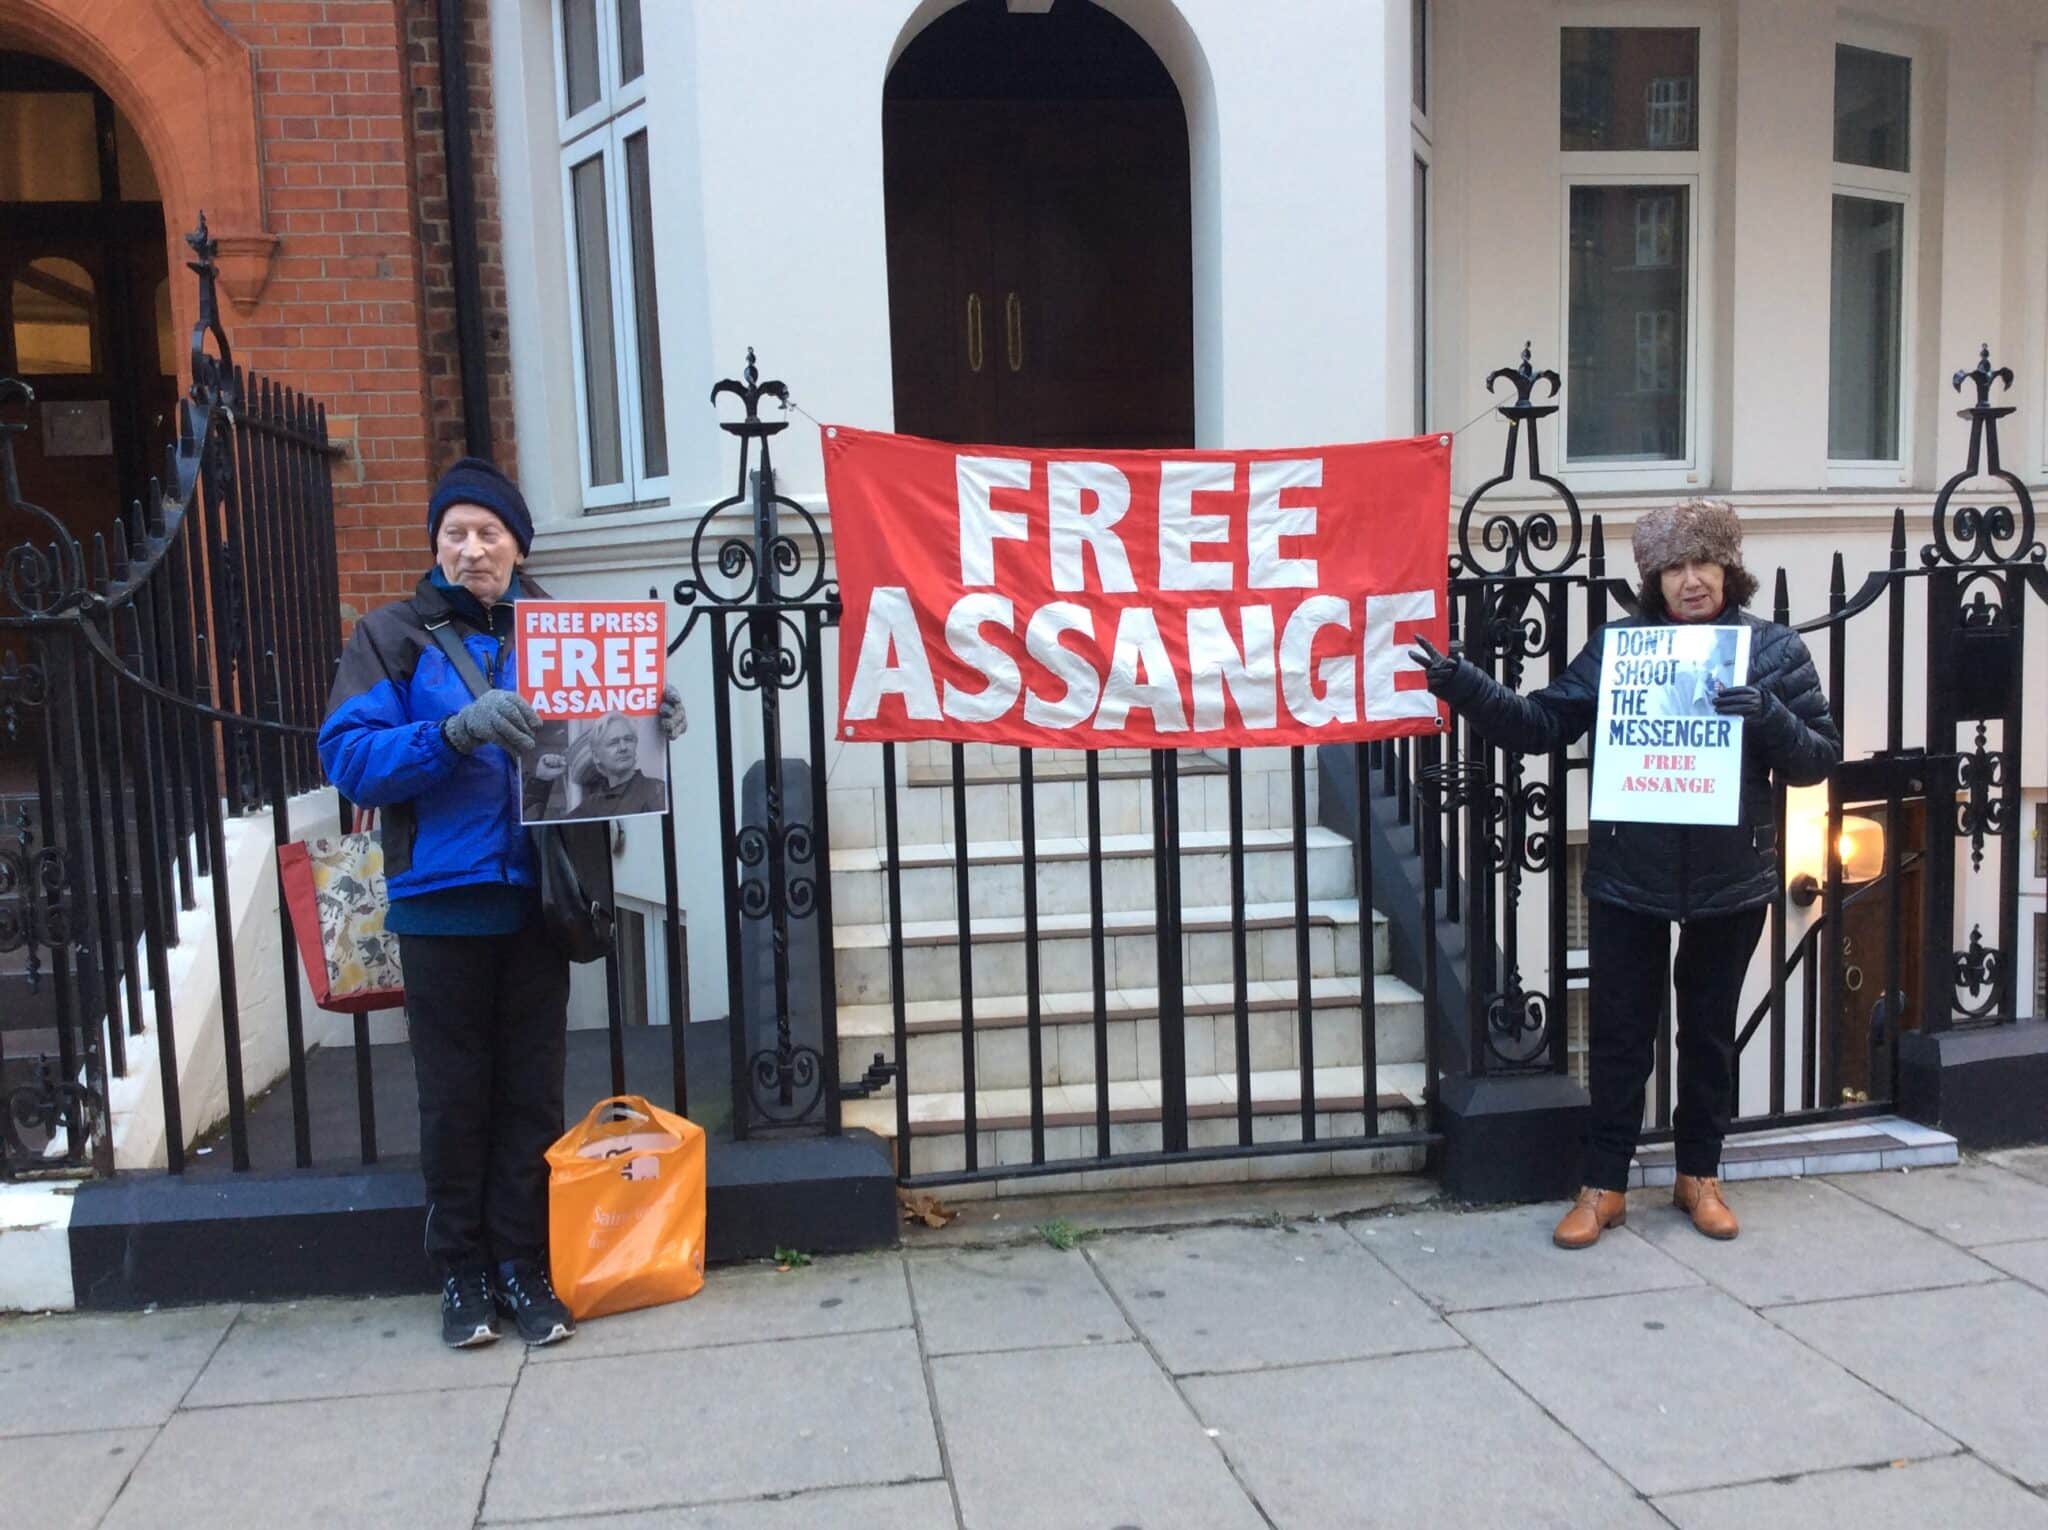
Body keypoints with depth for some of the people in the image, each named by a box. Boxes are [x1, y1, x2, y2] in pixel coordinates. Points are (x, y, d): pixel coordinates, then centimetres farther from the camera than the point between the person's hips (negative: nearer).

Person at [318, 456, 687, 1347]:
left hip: (537, 896, 2)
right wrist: (456, 731, -25)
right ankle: (462, 1272, 22)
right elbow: (347, 756, -10)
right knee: (455, 1095, 8)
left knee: (532, 1089, 8)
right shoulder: (396, 636, 1)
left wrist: (652, 719, -11)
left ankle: (524, 1265, 21)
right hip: (441, 899, -2)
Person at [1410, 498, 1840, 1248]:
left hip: (1731, 880, 0)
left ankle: (1699, 1174, 33)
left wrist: (1767, 716, -22)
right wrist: (1463, 685, -18)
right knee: (1621, 1034, 8)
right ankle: (1603, 1184, 20)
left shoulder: (1773, 648, -1)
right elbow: (1541, 724, -3)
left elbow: (1819, 758, -2)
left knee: (1709, 1032, 16)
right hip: (1628, 879, 0)